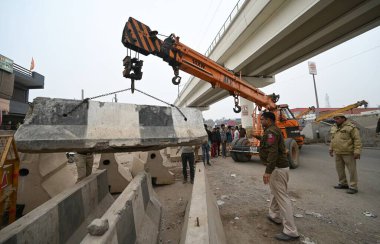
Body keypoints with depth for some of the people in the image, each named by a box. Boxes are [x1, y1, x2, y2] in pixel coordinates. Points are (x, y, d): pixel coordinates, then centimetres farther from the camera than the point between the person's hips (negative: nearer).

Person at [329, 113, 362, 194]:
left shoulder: (351, 127, -9)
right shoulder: (334, 128, 12)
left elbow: (357, 140, -12)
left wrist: (357, 151, -18)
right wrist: (331, 149, 20)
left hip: (348, 153, -7)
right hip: (338, 153, 7)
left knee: (352, 170, 2)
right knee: (339, 169, 14)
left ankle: (353, 187, 11)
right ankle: (343, 183, 28)